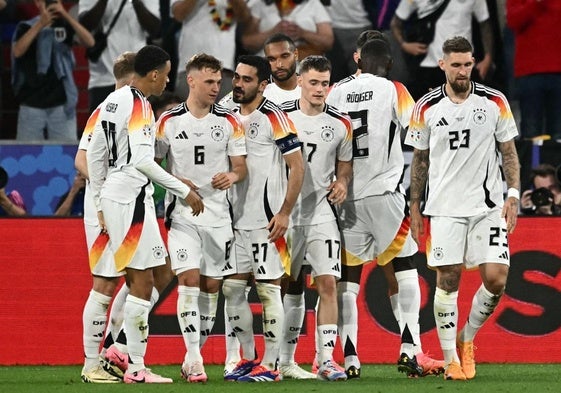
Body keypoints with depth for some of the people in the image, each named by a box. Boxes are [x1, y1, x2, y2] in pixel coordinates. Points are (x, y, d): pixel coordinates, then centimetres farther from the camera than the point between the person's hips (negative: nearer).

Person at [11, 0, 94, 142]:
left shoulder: (65, 25, 5)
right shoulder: (26, 27, 4)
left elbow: (89, 42, -10)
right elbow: (17, 51, -15)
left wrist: (66, 16, -19)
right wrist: (40, 24, -21)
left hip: (61, 105, 0)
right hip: (31, 105, 0)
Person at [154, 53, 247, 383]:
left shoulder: (229, 122, 4)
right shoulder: (169, 122, 1)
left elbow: (241, 167, 5)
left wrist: (232, 176, -18)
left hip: (218, 214, 2)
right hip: (182, 215, -2)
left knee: (211, 284, 6)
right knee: (189, 278, -15)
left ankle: (194, 356, 18)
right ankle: (194, 359, -17)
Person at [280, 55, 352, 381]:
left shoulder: (340, 124, 3)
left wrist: (342, 183, -6)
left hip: (321, 213, 0)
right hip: (285, 214, 0)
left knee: (328, 284, -10)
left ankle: (327, 359, -9)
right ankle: (283, 357, 19)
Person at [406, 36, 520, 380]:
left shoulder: (495, 102, 1)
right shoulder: (426, 108, 1)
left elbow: (509, 152, 7)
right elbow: (420, 160, 10)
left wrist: (514, 195, -3)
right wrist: (415, 208, 8)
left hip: (489, 206, 1)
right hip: (445, 207, 0)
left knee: (496, 279, -8)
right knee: (448, 280, -3)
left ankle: (467, 339, 16)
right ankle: (451, 360, 5)